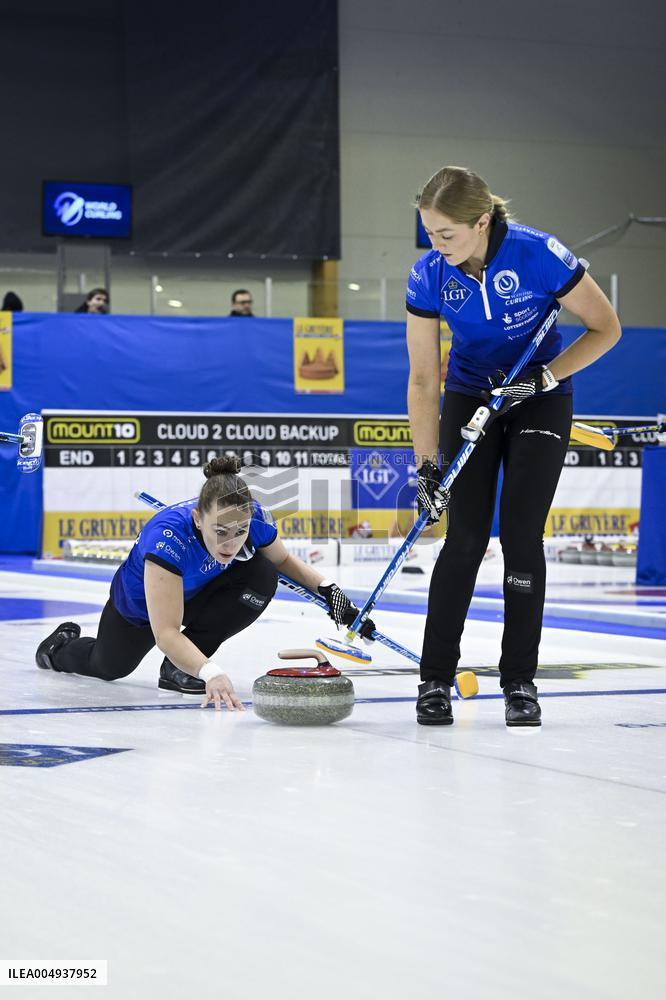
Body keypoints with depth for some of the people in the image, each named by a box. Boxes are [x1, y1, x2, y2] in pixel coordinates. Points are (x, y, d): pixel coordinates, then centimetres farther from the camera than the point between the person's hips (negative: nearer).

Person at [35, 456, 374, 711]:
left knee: (262, 577, -27)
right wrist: (210, 671, -65)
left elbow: (284, 561, -6)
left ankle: (179, 669, -11)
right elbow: (165, 633, -50)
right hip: (140, 607, -3)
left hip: (198, 595, 3)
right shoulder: (168, 536, -46)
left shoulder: (255, 519, -32)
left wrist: (329, 590, -21)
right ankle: (63, 645, 59)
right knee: (109, 667, 22)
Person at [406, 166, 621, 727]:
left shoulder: (540, 256, -27)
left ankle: (520, 682, 3)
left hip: (539, 403, -2)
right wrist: (427, 467, -18)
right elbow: (423, 381, -13)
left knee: (521, 535, -8)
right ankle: (436, 680, 0)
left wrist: (546, 375, -24)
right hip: (470, 400, 2)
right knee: (466, 536, -8)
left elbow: (605, 328, -14)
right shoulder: (428, 276, -19)